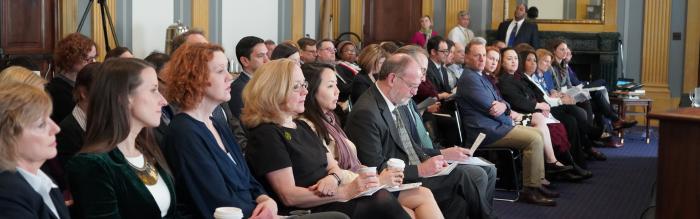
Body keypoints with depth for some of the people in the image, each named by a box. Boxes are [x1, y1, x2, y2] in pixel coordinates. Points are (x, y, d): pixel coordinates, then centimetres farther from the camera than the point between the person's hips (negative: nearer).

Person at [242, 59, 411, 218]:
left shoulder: (302, 127, 19)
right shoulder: (265, 135, -8)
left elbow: (333, 166, 19)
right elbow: (289, 196, -16)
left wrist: (332, 178, -8)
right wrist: (345, 192, -20)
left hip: (328, 200, 8)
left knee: (384, 198, -20)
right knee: (384, 204, -25)